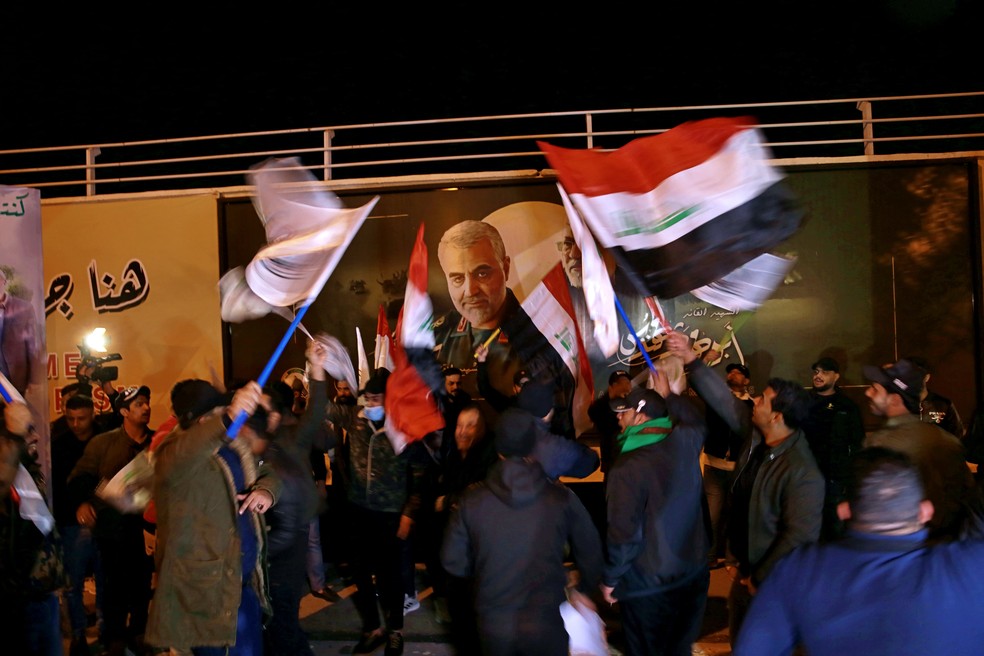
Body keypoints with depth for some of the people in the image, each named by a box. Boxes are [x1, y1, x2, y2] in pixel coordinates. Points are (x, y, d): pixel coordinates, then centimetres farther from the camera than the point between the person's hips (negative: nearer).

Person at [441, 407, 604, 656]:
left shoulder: (472, 500, -10)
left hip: (493, 626, 2)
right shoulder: (562, 499, -11)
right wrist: (583, 589, 18)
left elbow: (453, 561, -2)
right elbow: (591, 552, -1)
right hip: (545, 625, -2)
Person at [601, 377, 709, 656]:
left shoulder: (627, 468, -24)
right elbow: (697, 421, 20)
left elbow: (624, 533, -21)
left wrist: (610, 579, -7)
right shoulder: (685, 442, -6)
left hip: (649, 584, -6)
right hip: (694, 572, 6)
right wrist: (668, 396, 25)